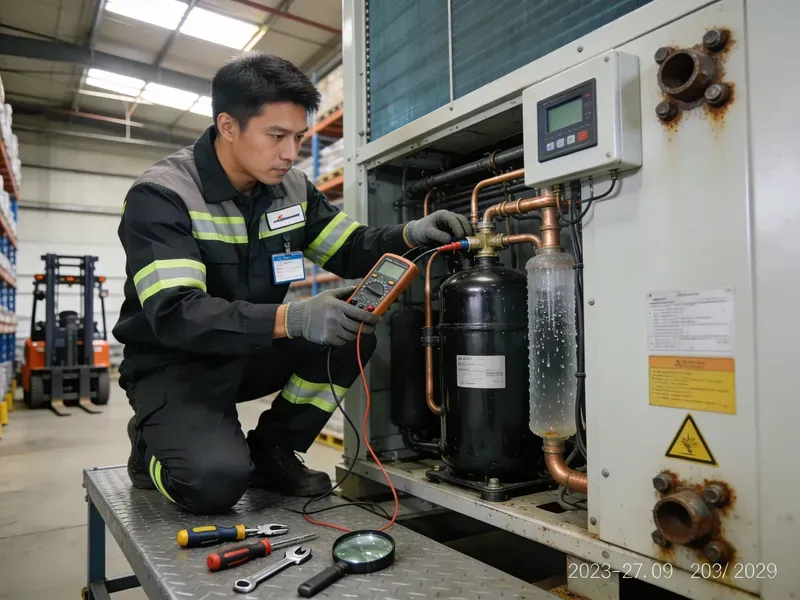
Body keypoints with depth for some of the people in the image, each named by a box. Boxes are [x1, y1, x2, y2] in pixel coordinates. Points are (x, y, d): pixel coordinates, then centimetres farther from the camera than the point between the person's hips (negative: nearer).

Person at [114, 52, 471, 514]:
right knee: (215, 480, -30)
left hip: (252, 353, 6)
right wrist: (290, 319, -43)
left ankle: (271, 449, 1)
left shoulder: (292, 189, -2)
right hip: (174, 363, -5)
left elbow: (351, 251, 4)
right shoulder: (161, 195, -21)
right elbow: (175, 315, -31)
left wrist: (408, 235, -18)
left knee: (356, 329, -16)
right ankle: (155, 444, 8)